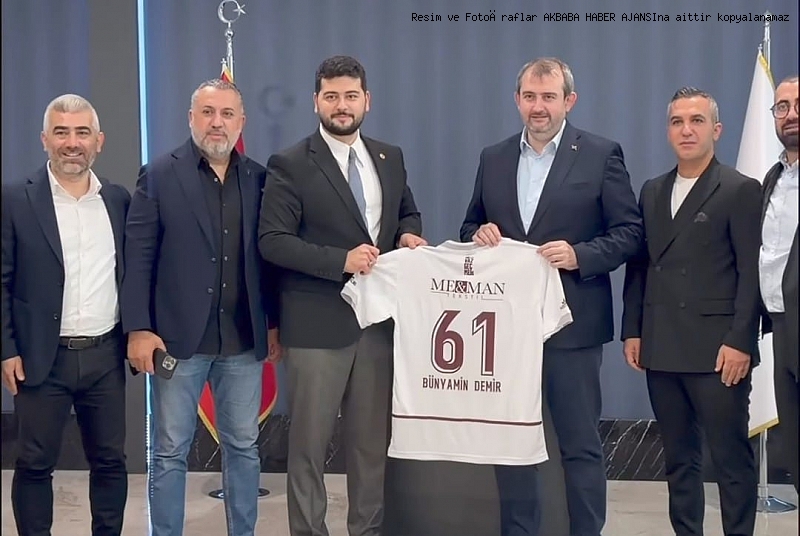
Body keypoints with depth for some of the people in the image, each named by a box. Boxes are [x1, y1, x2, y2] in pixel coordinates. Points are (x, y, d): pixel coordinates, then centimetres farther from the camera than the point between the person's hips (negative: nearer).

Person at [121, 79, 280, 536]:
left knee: (244, 447, 12)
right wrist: (138, 329, -10)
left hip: (244, 340, 3)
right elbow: (139, 256, -5)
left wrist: (275, 323, 6)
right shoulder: (159, 175, -2)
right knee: (170, 452, 7)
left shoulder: (259, 179, 6)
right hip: (178, 337, -2)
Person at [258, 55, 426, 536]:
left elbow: (408, 213, 21)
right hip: (318, 324, -5)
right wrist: (342, 261, -22)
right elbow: (272, 241, -13)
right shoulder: (290, 165, -7)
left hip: (380, 317, 5)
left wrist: (409, 234, -3)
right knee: (309, 443, 6)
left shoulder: (390, 158, 10)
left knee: (373, 439, 15)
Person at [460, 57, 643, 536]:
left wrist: (580, 255, -19)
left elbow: (630, 231, -4)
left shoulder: (601, 154, -2)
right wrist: (479, 234, -7)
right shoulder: (494, 158, 10)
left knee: (581, 444, 6)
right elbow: (471, 226, 16)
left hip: (571, 322, -4)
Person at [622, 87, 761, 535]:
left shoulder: (741, 190, -3)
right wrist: (633, 331, 9)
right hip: (663, 348, 6)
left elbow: (751, 274, -8)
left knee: (732, 458, 1)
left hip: (716, 349, -5)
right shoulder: (652, 191, 14)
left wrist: (739, 342, -14)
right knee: (678, 457, 13)